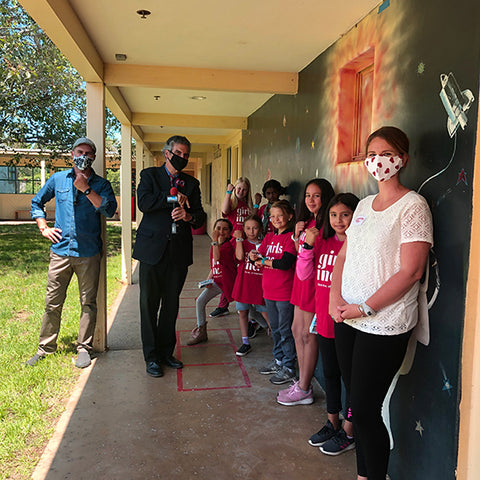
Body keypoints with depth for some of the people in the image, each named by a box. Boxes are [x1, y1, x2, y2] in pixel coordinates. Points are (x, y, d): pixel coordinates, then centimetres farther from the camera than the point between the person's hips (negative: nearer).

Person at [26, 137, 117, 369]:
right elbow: (36, 202, 22)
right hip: (60, 250, 2)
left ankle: (84, 347, 17)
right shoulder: (58, 179, 10)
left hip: (88, 253, -1)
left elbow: (110, 210, -14)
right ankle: (46, 347, 21)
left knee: (88, 303, 5)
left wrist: (86, 189, -16)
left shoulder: (101, 184, 4)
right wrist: (43, 228, 10)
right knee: (52, 302, 6)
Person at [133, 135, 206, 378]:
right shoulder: (150, 175, 6)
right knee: (149, 304, 3)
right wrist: (172, 198, -14)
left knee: (171, 304, 10)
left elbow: (200, 217, 7)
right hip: (153, 249, -3)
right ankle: (151, 356, 15)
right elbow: (143, 203, -12)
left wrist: (189, 216, -14)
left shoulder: (191, 183, 15)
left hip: (179, 251, 3)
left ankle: (166, 351, 24)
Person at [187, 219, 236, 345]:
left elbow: (218, 258, -31)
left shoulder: (229, 245, -14)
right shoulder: (214, 246, 8)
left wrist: (215, 241, -28)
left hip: (229, 281, -6)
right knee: (200, 301, -6)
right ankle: (201, 332, 4)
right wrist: (208, 279, 1)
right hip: (217, 281, 6)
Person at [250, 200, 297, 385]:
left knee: (285, 331, 2)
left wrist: (264, 261, -9)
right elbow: (258, 255, 7)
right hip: (269, 291, 7)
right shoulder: (269, 237, 12)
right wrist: (254, 256, -17)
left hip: (285, 293, -7)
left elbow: (285, 263, -21)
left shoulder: (291, 237, -11)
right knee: (275, 329, 18)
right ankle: (278, 361, 33)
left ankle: (288, 368, 13)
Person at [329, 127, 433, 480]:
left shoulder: (413, 206, -10)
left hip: (384, 326, -7)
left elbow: (410, 272, -16)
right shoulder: (364, 205, 12)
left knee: (365, 411, 0)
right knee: (357, 404, 17)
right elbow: (343, 256, 13)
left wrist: (365, 308, -16)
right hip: (346, 320, 7)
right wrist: (335, 297, -3)